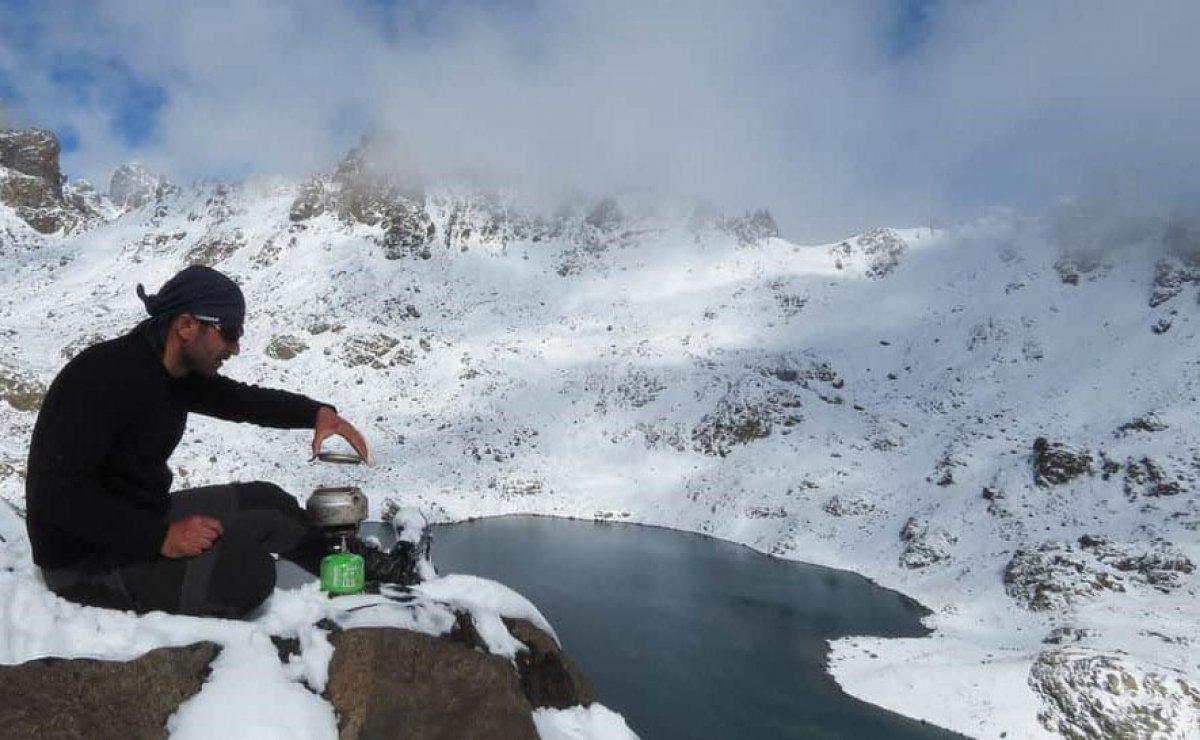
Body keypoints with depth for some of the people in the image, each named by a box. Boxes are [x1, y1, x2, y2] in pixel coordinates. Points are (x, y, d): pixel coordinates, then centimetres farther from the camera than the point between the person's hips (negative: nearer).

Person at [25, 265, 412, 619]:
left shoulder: (178, 372, 0)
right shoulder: (103, 377, -26)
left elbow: (244, 400, 13)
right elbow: (57, 493, -28)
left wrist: (319, 412, -4)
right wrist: (161, 538, -32)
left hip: (142, 519, 9)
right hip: (86, 559, -9)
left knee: (265, 499, 10)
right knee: (247, 570, -26)